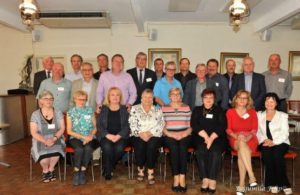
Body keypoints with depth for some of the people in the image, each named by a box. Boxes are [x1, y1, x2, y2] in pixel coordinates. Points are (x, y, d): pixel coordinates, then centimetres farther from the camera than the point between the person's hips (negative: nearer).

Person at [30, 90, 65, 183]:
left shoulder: (58, 112, 4)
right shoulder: (35, 114, 0)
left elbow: (62, 128, -1)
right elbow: (34, 133, -5)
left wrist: (54, 138, -19)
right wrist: (45, 141, -20)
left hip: (56, 140, 1)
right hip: (41, 141, 0)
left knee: (56, 151, -32)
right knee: (43, 154, -30)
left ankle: (50, 170, 1)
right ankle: (46, 170, 7)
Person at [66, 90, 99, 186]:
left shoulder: (90, 110, 11)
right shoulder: (70, 112, 5)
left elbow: (95, 127, 10)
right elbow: (69, 131, 1)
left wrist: (90, 136, -11)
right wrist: (83, 137, -10)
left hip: (90, 137, 1)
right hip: (76, 138, -1)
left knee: (88, 148, -32)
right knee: (79, 149, -32)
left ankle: (83, 172, -17)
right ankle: (76, 173, -13)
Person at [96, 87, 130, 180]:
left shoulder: (124, 109, 11)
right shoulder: (103, 109, 11)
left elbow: (127, 126, 2)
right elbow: (99, 125, 2)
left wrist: (118, 136, -13)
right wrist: (108, 135, -14)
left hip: (120, 136, 0)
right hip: (106, 136, 0)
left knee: (119, 148, -29)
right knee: (107, 147, -31)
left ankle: (108, 168, 0)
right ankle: (108, 171, -7)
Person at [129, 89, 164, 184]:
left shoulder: (158, 110, 12)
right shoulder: (135, 109, 10)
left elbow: (160, 125, -1)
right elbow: (132, 125, -1)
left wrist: (149, 133, -14)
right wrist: (141, 134, -16)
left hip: (154, 136, 0)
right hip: (138, 136, 0)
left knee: (151, 146, -30)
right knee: (140, 146, -29)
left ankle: (150, 172, -16)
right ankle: (140, 169, -5)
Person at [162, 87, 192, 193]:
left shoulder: (186, 108, 13)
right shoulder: (164, 108, 11)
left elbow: (190, 126, 8)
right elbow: (162, 126, 4)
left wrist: (184, 134, -10)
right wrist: (170, 134, -12)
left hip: (184, 135, 1)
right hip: (170, 135, 0)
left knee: (182, 146, -31)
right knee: (174, 147, -31)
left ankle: (182, 178, -27)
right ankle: (176, 177, -25)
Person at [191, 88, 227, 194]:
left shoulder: (219, 110, 15)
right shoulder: (197, 110, 17)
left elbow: (222, 126, 1)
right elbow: (194, 125, 2)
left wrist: (211, 138, -14)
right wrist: (205, 136, -12)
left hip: (217, 138, 0)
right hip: (200, 138, 1)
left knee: (215, 151, -30)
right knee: (200, 151, -29)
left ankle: (212, 180, -23)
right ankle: (205, 179, -22)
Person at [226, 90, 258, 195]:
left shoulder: (252, 112, 13)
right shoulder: (230, 112, 9)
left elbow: (254, 129, 4)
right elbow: (228, 129, 2)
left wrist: (248, 137, -16)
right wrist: (237, 136, -17)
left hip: (249, 139, 1)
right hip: (235, 140, 0)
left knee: (241, 153, -33)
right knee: (241, 143, -37)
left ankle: (242, 184, -30)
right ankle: (252, 176, -39)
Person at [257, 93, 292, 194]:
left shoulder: (283, 115, 10)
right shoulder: (259, 115, 15)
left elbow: (285, 133, -1)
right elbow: (257, 131, 8)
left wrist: (274, 142, -16)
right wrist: (264, 140, -11)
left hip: (280, 143, -1)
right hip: (266, 143, 1)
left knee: (277, 154, -32)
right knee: (267, 153, -31)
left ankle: (282, 183, -18)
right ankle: (273, 183, -18)